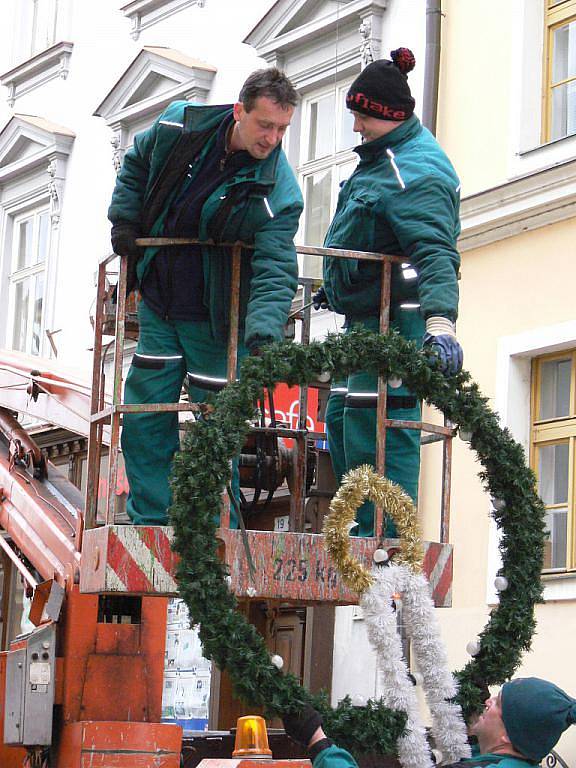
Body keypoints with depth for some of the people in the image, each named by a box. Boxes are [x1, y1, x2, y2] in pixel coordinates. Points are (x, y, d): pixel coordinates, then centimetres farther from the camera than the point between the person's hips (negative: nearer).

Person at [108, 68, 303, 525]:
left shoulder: (279, 194, -21)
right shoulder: (180, 126, -10)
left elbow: (274, 272, -27)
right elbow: (136, 166, 12)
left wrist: (263, 333, -42)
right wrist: (124, 222, 3)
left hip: (217, 320, -4)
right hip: (158, 307, 4)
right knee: (145, 418, 6)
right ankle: (149, 520, 18)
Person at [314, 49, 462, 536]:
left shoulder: (416, 174, -19)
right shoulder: (385, 155, 14)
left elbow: (436, 254, -31)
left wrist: (440, 322, -44)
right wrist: (338, 287, 36)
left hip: (397, 321, -11)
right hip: (367, 317, 11)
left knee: (374, 429, -12)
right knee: (341, 420, 16)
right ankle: (366, 529, 24)